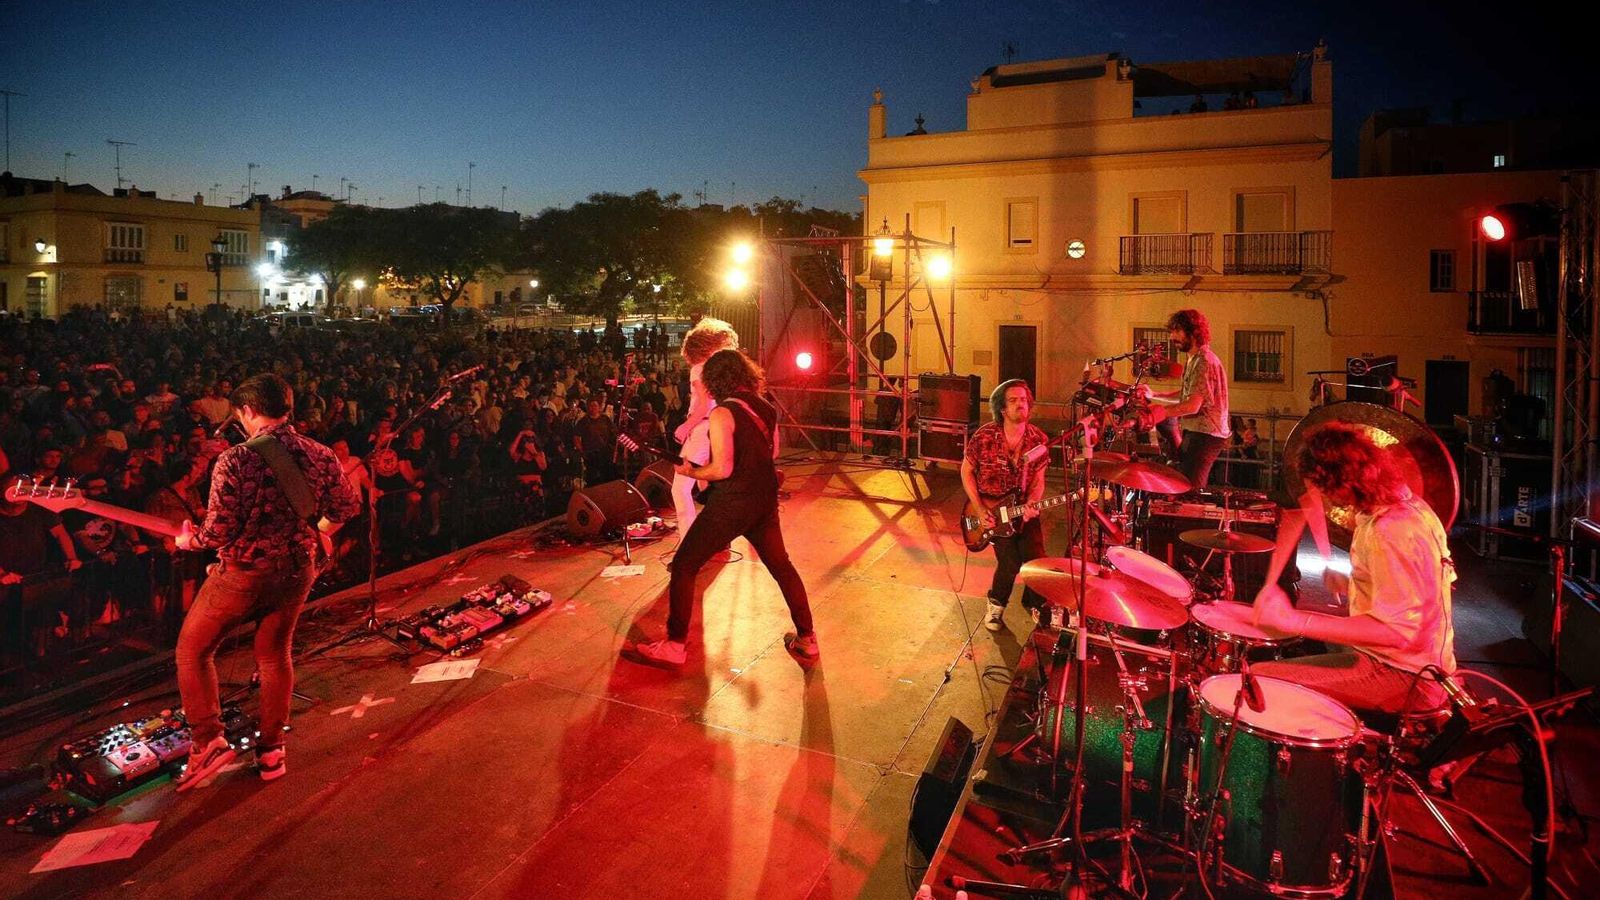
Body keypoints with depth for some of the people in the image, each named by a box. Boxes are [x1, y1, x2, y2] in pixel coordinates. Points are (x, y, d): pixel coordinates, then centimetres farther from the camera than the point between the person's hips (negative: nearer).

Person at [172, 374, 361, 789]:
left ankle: (209, 741, 13)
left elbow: (219, 533, -21)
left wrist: (188, 540, 1)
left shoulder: (235, 461, -20)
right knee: (275, 655, 20)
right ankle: (272, 750, 27)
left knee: (192, 650, 17)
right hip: (296, 572, 5)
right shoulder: (321, 456, -4)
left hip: (243, 572, -5)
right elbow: (348, 506, 9)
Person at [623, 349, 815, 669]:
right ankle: (807, 640, 25)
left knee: (683, 567, 4)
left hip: (731, 504, -7)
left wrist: (690, 471, -4)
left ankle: (674, 647, 5)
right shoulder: (767, 409, 7)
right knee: (781, 567, 21)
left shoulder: (722, 413, -15)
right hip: (766, 499, 7)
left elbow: (722, 469, -20)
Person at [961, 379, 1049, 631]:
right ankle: (996, 603, 16)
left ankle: (1034, 603, 18)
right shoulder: (984, 436, -14)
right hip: (990, 507, -2)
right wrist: (980, 510, -11)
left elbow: (1038, 479, 1)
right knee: (1010, 561, -15)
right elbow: (966, 471, -4)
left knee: (1035, 557, -13)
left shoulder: (1038, 440, -6)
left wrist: (1031, 504, -20)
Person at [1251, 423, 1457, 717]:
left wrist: (1297, 621, -32)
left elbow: (1398, 631, -30)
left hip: (1402, 677, -10)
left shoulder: (1389, 532, -26)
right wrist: (1351, 585, 11)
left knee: (1258, 678, -15)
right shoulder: (1409, 505, 4)